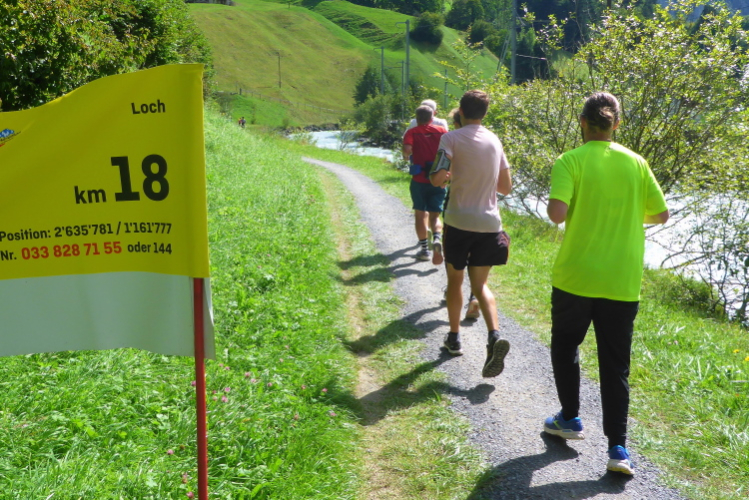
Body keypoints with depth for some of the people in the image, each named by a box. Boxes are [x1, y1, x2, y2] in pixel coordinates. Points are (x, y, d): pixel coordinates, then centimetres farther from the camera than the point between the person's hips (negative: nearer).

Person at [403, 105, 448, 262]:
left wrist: (407, 156, 4)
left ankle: (424, 248, 11)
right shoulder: (442, 131, 3)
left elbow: (407, 150, -19)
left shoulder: (412, 133, -2)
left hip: (419, 180, -1)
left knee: (420, 214, 11)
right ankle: (437, 239, -19)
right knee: (434, 216, 9)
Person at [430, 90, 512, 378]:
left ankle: (454, 337, 27)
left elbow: (437, 179, -20)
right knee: (480, 284, 9)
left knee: (455, 280, 16)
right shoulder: (494, 141, 8)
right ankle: (494, 336, -14)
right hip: (489, 223, 4)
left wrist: (441, 178, 3)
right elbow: (506, 187, 12)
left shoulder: (452, 138, -7)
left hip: (459, 221, -3)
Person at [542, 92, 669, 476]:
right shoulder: (635, 163, 1)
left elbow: (556, 212, -22)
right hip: (622, 282, 2)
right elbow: (660, 215, 6)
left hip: (575, 276, -2)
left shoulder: (570, 161, -9)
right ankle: (617, 447, 5)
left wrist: (572, 213, 0)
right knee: (615, 364, 8)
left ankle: (570, 419, 31)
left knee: (565, 346, 22)